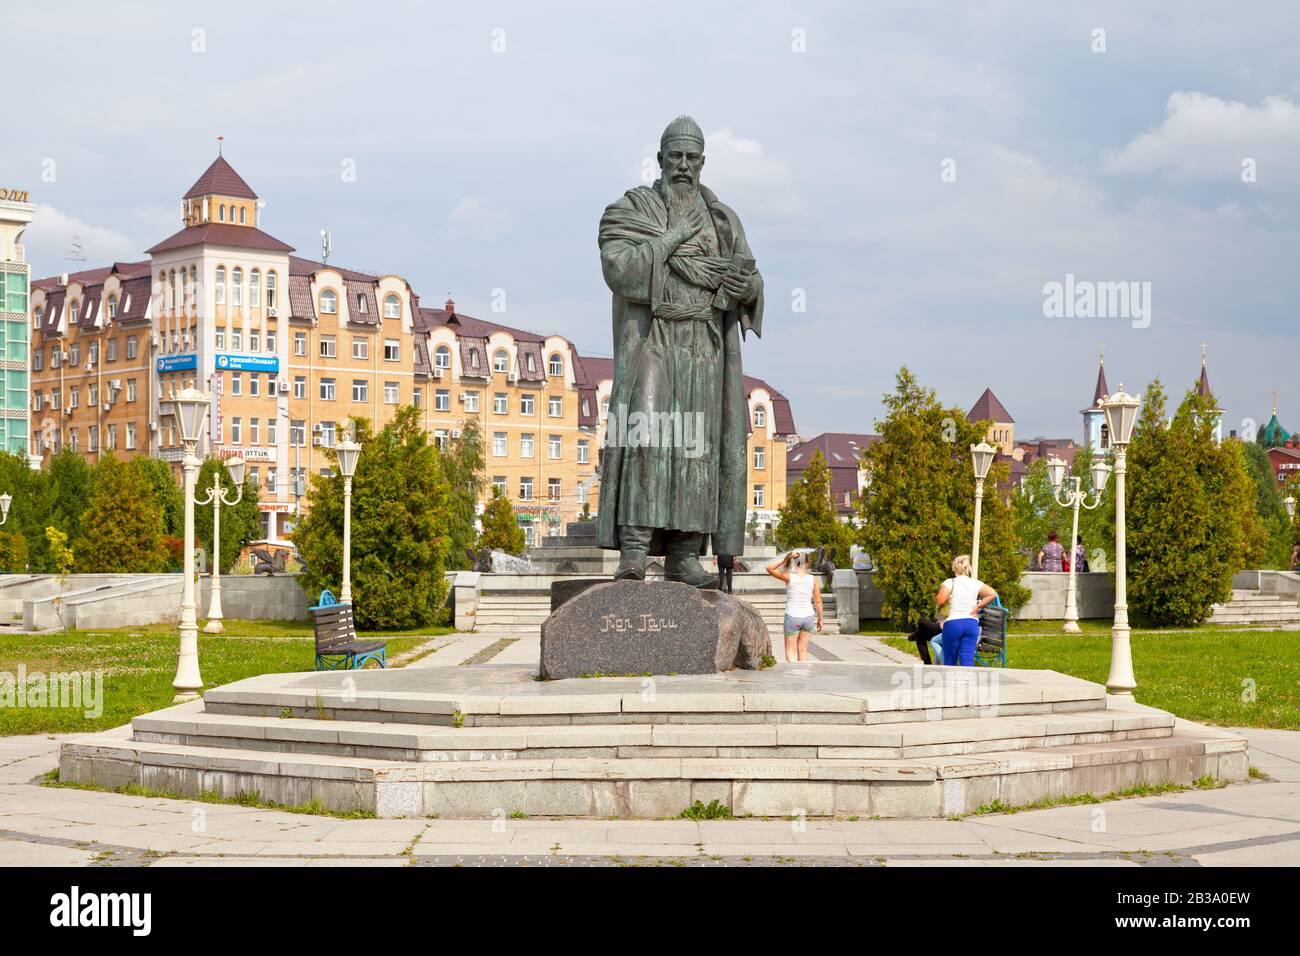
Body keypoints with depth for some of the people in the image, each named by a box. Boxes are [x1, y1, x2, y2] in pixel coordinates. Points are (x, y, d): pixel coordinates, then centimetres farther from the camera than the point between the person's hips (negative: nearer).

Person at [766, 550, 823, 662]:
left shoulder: (789, 577, -12)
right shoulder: (813, 579, -6)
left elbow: (769, 568, -4)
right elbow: (818, 601, -2)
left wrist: (787, 558, -9)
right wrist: (820, 619, 10)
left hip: (792, 617, -2)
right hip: (808, 617, 2)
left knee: (790, 650, 6)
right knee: (803, 650, 15)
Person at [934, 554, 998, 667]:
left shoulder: (950, 583, -3)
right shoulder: (975, 584, 6)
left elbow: (940, 601, -14)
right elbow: (993, 594, -2)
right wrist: (977, 607, 3)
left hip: (953, 623, -3)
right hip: (972, 623, 3)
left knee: (950, 661, 7)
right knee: (967, 659, -2)